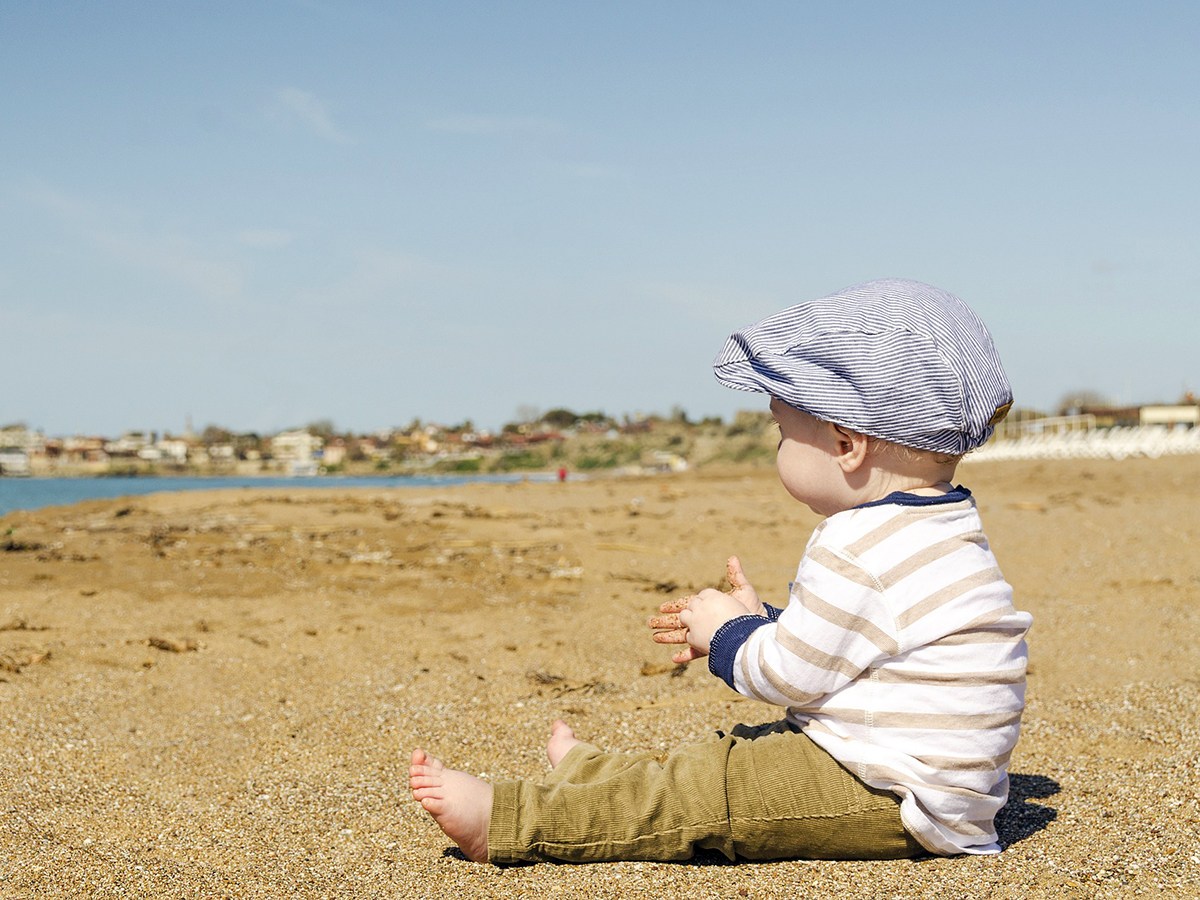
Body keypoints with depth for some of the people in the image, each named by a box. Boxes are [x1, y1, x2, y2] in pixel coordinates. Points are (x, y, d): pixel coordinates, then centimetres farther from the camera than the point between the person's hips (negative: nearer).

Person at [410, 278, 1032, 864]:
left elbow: (787, 675, -17)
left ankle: (502, 821, -8)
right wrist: (757, 622, 21)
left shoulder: (857, 551, -23)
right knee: (737, 754, 19)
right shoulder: (933, 529, 12)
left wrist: (728, 634, 1)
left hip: (892, 802, -11)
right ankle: (586, 775, 33)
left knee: (708, 791, -10)